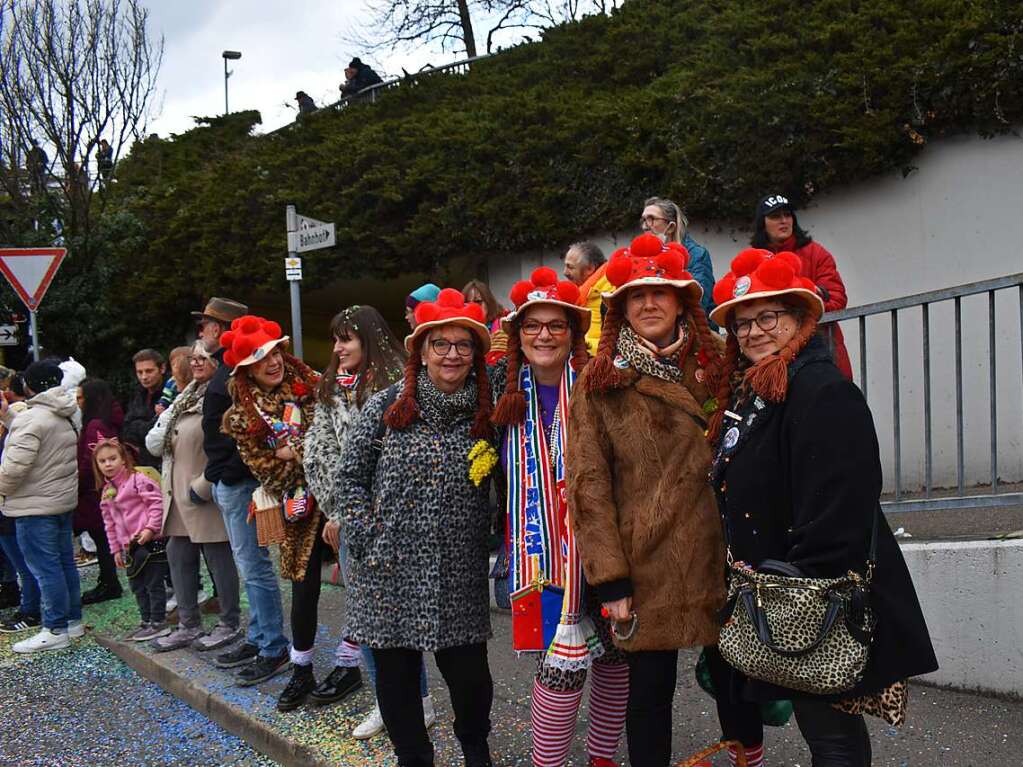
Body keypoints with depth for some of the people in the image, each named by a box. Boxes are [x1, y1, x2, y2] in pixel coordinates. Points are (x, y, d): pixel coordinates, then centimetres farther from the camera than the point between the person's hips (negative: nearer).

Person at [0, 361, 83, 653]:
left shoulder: (31, 418, -17)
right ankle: (72, 620, 23)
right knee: (64, 562, 15)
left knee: (44, 568, -4)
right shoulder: (63, 418, 13)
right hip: (64, 500, 9)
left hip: (35, 506, -9)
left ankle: (55, 630, 0)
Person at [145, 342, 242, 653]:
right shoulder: (187, 396, 16)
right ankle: (188, 625, 24)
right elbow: (155, 443, 21)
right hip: (178, 492, 9)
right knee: (178, 555, 12)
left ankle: (229, 625, 16)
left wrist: (201, 487, -20)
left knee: (218, 558, 2)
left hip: (205, 495, -9)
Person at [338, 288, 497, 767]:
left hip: (460, 578, 1)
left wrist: (484, 542, 4)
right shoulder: (386, 408, -4)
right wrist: (368, 541, -5)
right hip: (391, 571, -1)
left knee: (470, 675, 4)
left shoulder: (486, 415, 2)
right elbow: (351, 478, 1)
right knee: (396, 677, 9)